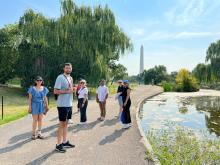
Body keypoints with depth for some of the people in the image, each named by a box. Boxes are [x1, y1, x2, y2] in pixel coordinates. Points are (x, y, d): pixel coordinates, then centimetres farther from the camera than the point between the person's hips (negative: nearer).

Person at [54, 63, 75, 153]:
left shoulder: (70, 78, 13)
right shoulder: (60, 78, -13)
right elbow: (55, 91, -18)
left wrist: (73, 90, 2)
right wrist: (67, 91, -21)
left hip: (69, 104, 8)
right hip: (63, 105, -8)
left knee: (66, 123, 14)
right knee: (62, 124, -2)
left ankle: (65, 142, 24)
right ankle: (58, 145, 8)